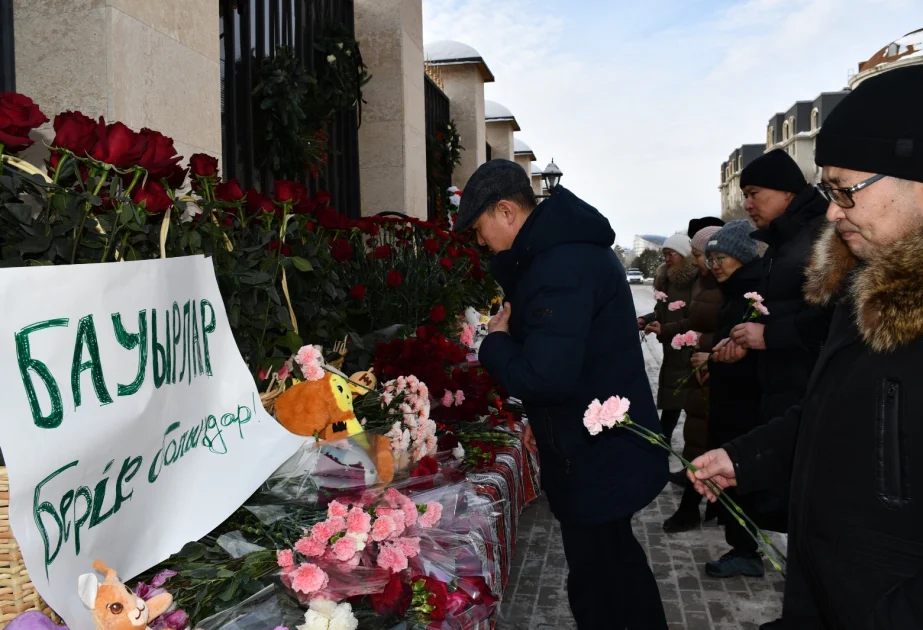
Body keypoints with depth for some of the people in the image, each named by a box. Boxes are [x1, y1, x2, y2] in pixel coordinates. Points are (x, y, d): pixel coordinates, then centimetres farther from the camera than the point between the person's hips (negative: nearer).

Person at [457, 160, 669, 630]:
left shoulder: (560, 266, -25)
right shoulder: (572, 247, 8)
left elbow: (543, 377, -30)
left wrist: (496, 341, -14)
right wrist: (543, 418, 13)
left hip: (595, 463, -10)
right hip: (609, 449, 10)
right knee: (619, 562, 27)